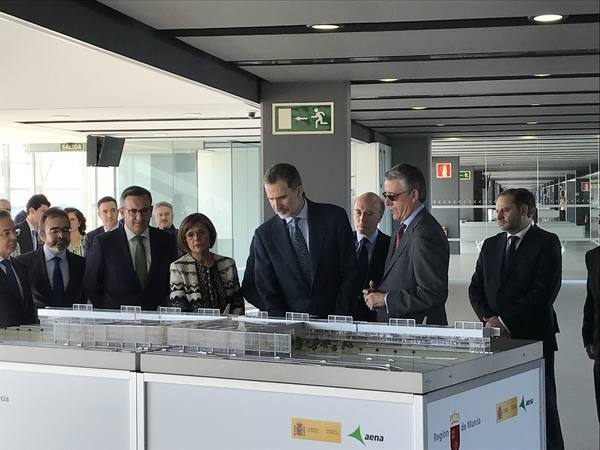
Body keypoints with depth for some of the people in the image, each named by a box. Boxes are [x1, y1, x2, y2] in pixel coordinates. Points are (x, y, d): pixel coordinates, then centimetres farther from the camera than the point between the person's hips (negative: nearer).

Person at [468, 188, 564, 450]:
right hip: (496, 337, 5)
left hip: (533, 337, -4)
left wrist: (505, 320, -13)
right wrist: (488, 318, -5)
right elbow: (476, 288, 13)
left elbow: (545, 291, -12)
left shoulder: (547, 243, -3)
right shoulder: (490, 245, 15)